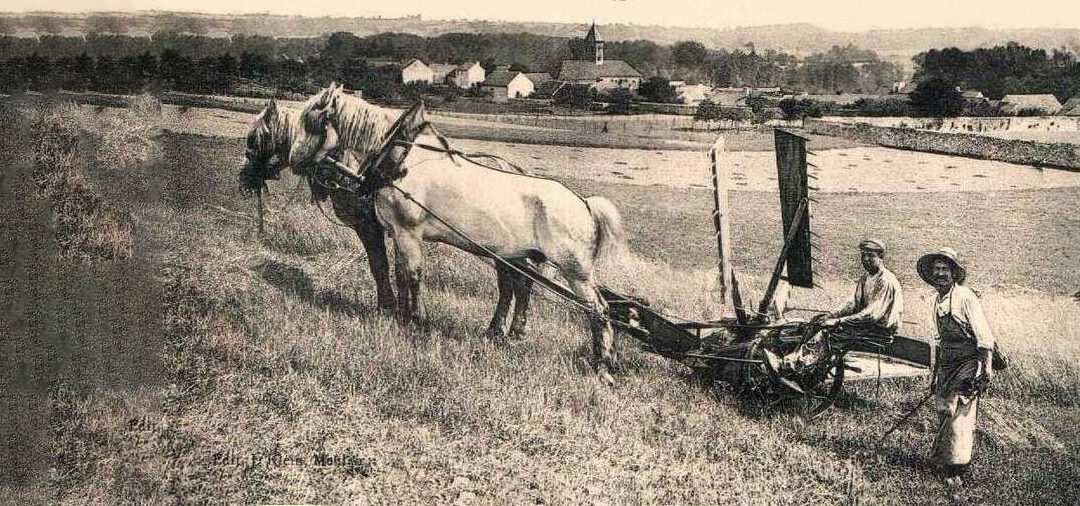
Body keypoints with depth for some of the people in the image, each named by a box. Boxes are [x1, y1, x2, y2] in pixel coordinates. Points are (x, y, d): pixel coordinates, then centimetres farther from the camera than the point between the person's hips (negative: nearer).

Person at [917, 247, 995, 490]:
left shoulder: (965, 297, -15)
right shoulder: (936, 301, 11)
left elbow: (983, 334, -17)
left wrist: (987, 366, -22)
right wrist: (936, 369, 25)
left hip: (966, 365, -8)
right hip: (946, 365, 8)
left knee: (959, 415, -9)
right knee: (943, 412, 14)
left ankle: (956, 469, -5)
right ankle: (942, 457, 27)